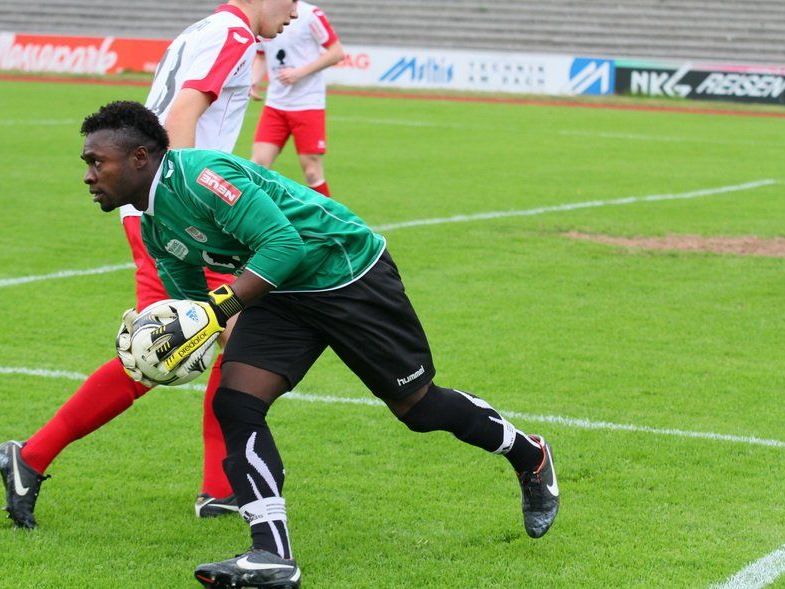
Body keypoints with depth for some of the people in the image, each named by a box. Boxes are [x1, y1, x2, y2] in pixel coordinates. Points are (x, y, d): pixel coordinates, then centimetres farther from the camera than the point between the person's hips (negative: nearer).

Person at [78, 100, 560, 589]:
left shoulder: (201, 174, -28)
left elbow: (283, 244, -32)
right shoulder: (154, 228, 3)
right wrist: (155, 335, -6)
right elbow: (189, 298, 15)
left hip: (350, 272, -8)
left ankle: (531, 458, 32)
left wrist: (214, 311, -36)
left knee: (418, 406, 5)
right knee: (234, 403, -13)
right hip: (282, 293, 8)